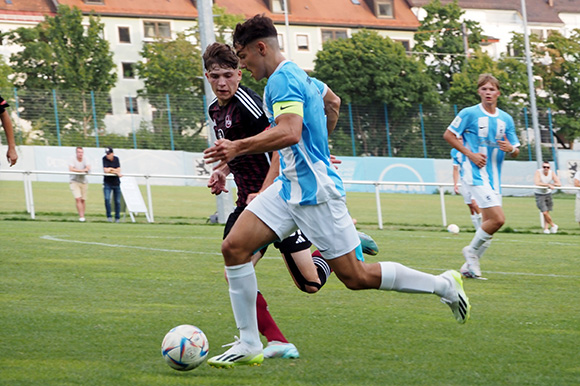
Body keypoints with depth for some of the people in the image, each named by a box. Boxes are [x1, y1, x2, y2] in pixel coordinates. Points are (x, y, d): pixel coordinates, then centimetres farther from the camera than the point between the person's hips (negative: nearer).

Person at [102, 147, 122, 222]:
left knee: (117, 201, 4)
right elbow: (105, 170, -16)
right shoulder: (104, 159, -6)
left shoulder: (116, 159, 2)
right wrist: (115, 172, -14)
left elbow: (119, 170, -4)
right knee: (107, 199, -17)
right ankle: (109, 216, -8)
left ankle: (117, 218, 14)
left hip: (116, 183, 2)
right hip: (107, 183, -2)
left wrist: (110, 169, -11)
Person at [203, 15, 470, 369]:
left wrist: (238, 147, -33)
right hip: (289, 187, 10)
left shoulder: (282, 80, -16)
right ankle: (249, 345, -2)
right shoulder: (301, 77, 15)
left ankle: (444, 285, 13)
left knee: (356, 277, -3)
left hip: (314, 192, -10)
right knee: (234, 247, -4)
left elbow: (289, 132, -31)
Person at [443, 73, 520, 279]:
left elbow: (515, 152, 15)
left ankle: (470, 266, 17)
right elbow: (448, 134, 0)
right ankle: (472, 250, 4)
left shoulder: (506, 119, 10)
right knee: (497, 219, -18)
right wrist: (470, 154, -10)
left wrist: (510, 148, -10)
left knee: (489, 224, 5)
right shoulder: (469, 114, -5)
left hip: (494, 177, 6)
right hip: (475, 175, -6)